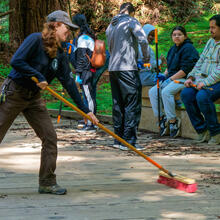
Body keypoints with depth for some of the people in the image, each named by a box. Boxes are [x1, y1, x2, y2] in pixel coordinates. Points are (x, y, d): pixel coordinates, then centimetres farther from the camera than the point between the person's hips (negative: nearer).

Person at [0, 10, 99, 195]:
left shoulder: (60, 55, 6)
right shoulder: (35, 40, -14)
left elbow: (68, 82, 6)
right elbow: (16, 61, -22)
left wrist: (85, 110, 3)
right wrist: (38, 77, -21)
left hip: (33, 98, 7)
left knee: (50, 137, 0)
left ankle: (47, 183, 8)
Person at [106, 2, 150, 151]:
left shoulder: (111, 26, 19)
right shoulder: (131, 22, -3)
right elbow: (143, 40, -15)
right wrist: (146, 58, 0)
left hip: (113, 68, 8)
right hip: (127, 69, -7)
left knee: (118, 104, 11)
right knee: (133, 105, -5)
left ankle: (118, 139, 13)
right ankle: (129, 141, -9)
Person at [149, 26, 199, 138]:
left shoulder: (188, 48, -10)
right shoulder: (173, 49, 18)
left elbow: (186, 69, -17)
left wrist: (171, 78, -16)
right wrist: (164, 75, 7)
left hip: (184, 79, -9)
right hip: (171, 78, 9)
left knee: (166, 91, -32)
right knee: (152, 91, -8)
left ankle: (173, 120, -23)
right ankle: (161, 117, -2)